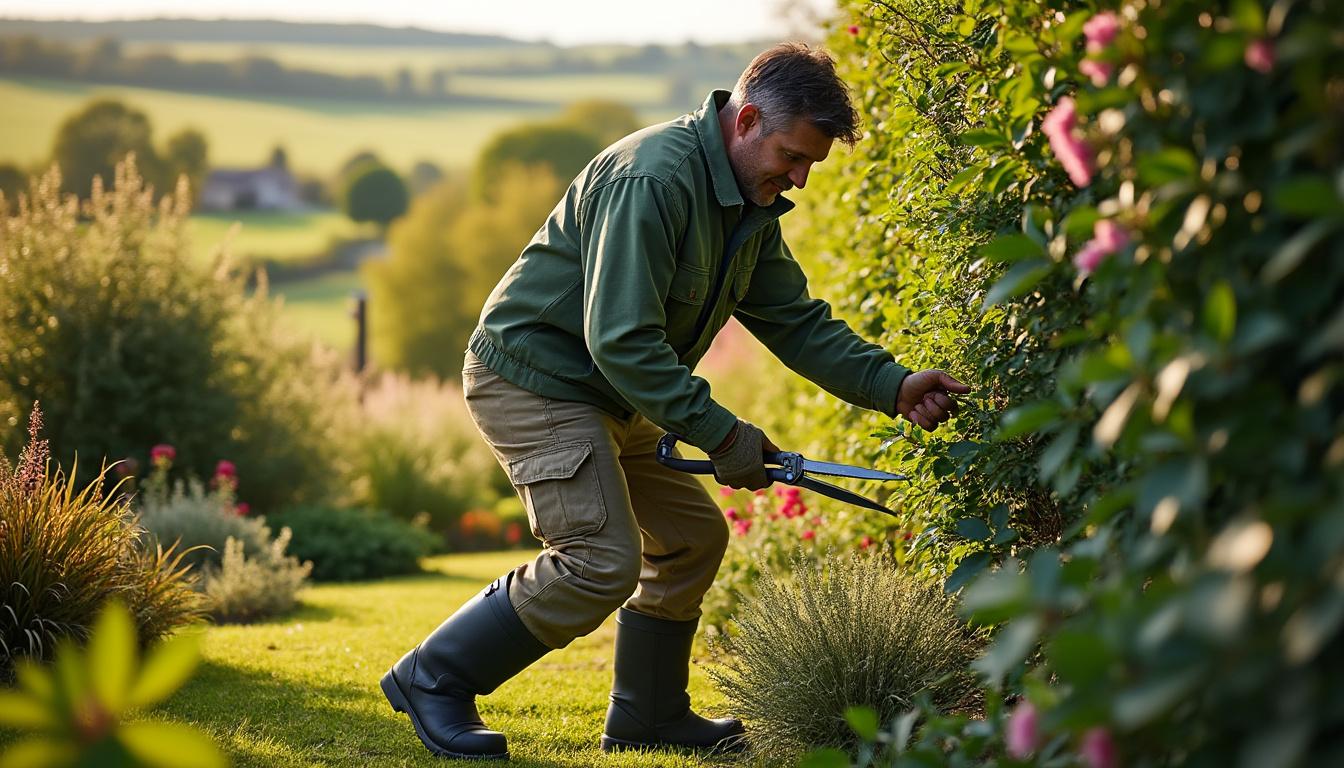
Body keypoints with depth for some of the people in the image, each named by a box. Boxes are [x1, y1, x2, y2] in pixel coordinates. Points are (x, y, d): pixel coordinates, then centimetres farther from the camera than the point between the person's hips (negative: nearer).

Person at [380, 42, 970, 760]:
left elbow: (796, 318, 9)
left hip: (607, 396, 10)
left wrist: (894, 387, -5)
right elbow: (621, 340, -30)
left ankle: (647, 718, 26)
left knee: (693, 535, 12)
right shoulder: (653, 179, -27)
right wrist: (721, 434, -27)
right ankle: (433, 677, -5)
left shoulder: (751, 203, 5)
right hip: (532, 378, -10)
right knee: (603, 560, -18)